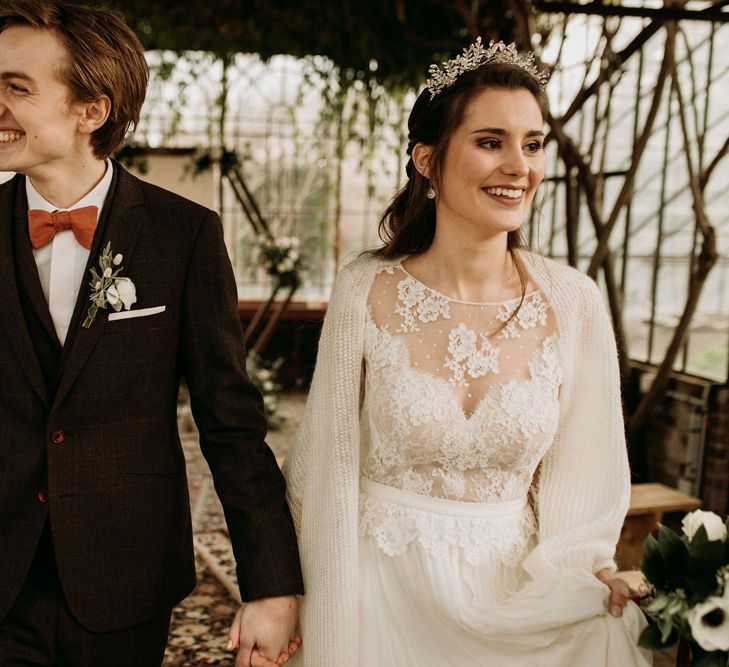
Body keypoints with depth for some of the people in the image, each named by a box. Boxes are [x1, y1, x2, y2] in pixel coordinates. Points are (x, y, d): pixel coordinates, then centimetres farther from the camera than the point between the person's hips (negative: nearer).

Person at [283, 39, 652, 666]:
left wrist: (562, 586, -8)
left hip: (520, 605, 2)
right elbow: (329, 478, -8)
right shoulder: (365, 292, -14)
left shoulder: (574, 302, -10)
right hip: (383, 598, -1)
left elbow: (584, 476, 0)